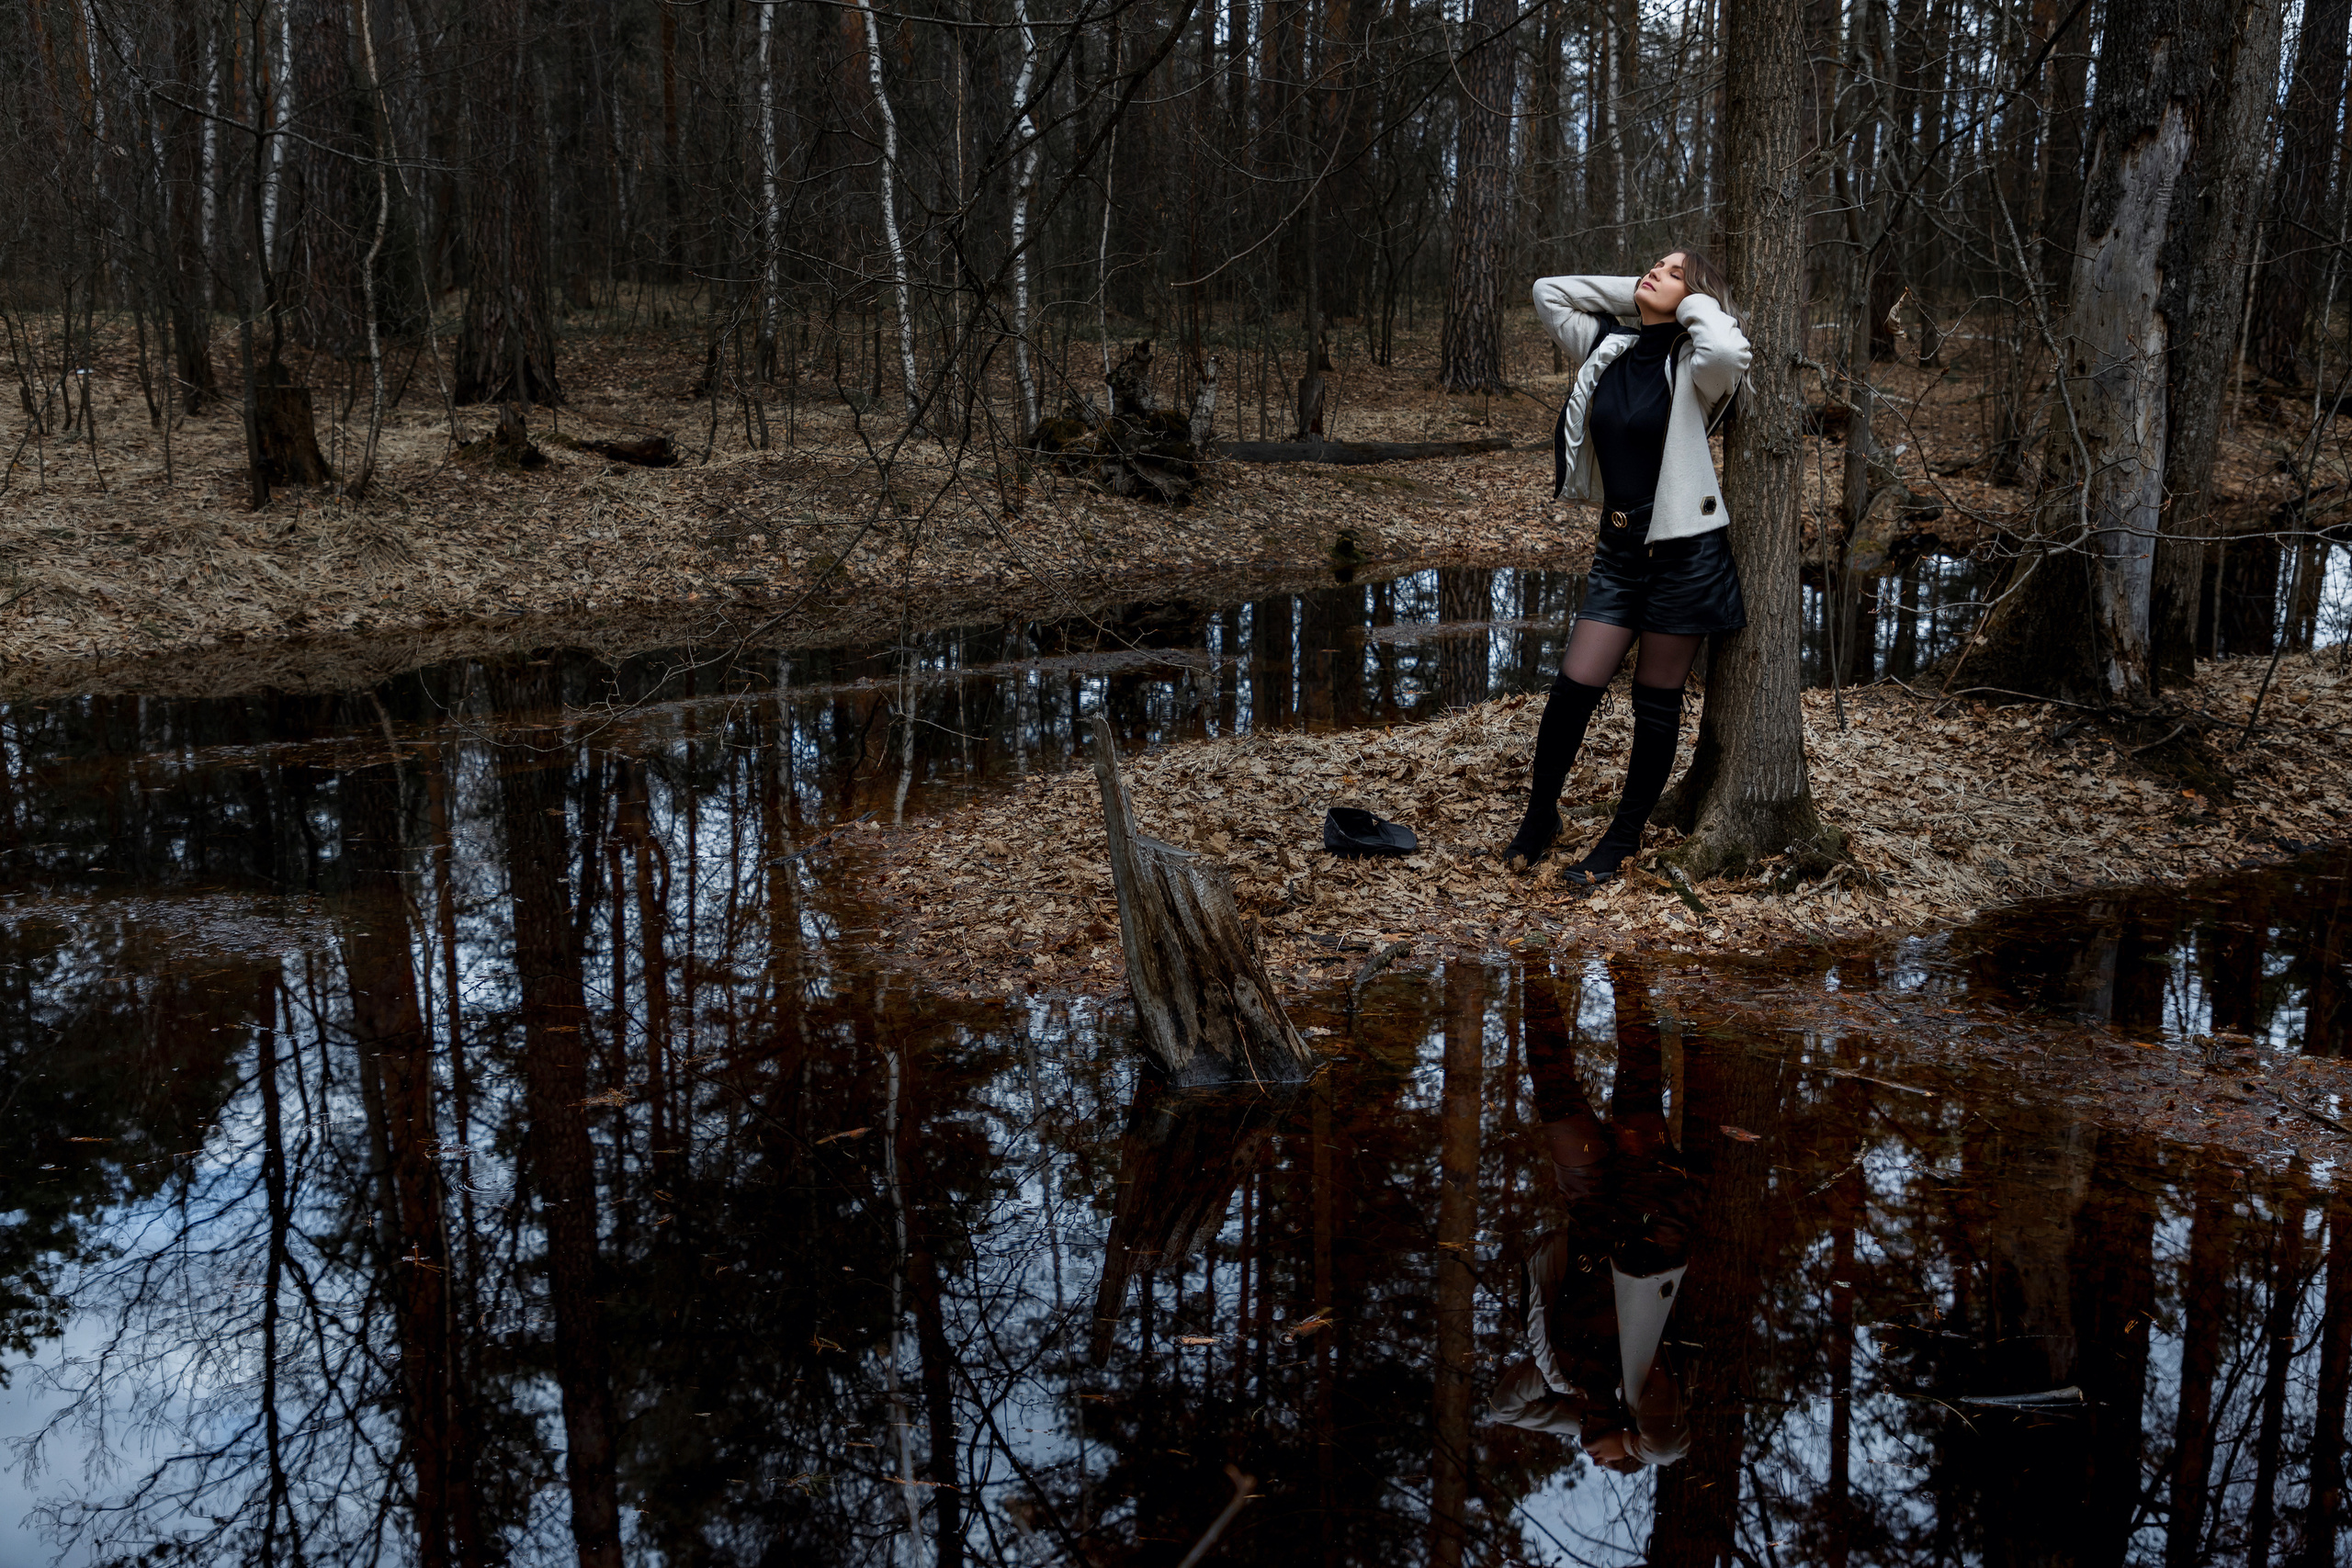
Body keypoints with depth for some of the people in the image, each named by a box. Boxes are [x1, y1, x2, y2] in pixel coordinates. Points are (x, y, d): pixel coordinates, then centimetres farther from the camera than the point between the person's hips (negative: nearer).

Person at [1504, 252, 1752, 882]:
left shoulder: (1692, 364, -10)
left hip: (1684, 552, -4)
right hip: (1618, 549, 4)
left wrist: (1696, 306, -15)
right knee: (1573, 688, 0)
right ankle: (1539, 817, 19)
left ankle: (1625, 836, 21)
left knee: (1657, 702, 8)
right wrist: (1630, 292, 7)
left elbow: (1728, 352, -34)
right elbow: (1548, 291, 16)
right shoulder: (1609, 351, 7)